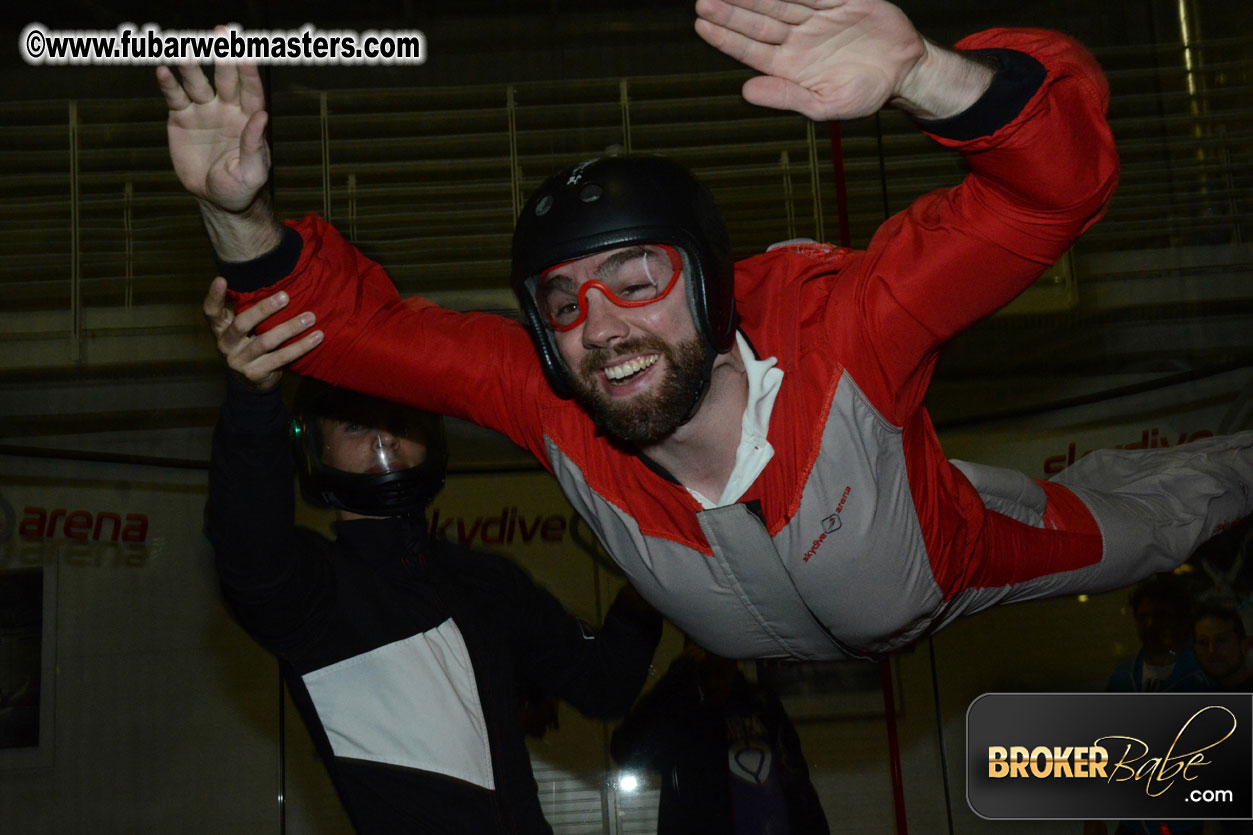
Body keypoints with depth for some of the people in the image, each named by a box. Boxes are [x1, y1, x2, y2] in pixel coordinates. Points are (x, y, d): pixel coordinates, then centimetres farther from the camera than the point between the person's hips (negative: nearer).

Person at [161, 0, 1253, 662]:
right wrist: (242, 217, -50)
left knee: (1135, 523, 26)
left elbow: (1056, 183, -56)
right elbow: (362, 323, -31)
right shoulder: (549, 403, -37)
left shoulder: (835, 331, -48)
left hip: (951, 562, -2)